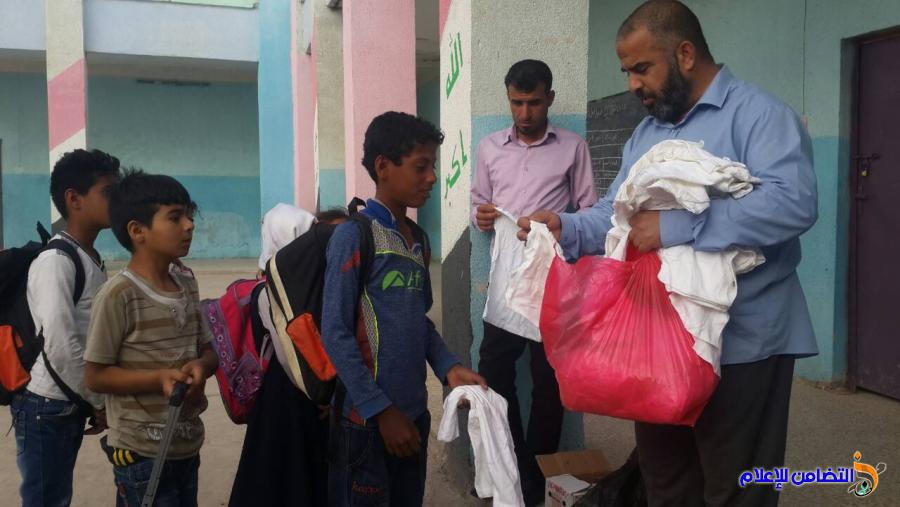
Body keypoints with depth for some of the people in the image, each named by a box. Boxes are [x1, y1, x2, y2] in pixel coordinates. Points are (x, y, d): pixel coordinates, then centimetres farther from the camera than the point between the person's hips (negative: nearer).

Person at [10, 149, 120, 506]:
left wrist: (92, 401, 6)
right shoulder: (56, 262, -19)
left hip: (71, 406, 8)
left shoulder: (92, 260, 8)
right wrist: (100, 401, -14)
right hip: (46, 408, -8)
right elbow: (62, 346, -25)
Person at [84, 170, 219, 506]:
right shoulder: (119, 295, -16)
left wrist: (200, 367, -12)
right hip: (143, 453, -7)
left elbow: (208, 349, 10)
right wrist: (159, 379, -24)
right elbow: (96, 376, -12)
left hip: (187, 446, 7)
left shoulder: (187, 283, 5)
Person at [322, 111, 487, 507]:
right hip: (367, 419, -7)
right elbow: (335, 334, -16)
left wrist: (449, 368, 0)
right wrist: (381, 410, -16)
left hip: (414, 413, 7)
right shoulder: (354, 236, -13)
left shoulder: (419, 240, 10)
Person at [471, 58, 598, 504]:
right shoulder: (489, 148, 10)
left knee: (548, 380, 8)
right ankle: (511, 467, 23)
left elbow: (591, 214, 0)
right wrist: (480, 216, -6)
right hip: (503, 279, 3)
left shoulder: (573, 148, 1)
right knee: (493, 372, 5)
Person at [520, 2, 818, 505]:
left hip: (742, 341, -7)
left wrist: (677, 227, -27)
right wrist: (564, 228, -7)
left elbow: (793, 201, -27)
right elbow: (613, 217, 13)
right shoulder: (643, 135, 14)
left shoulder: (758, 113, -12)